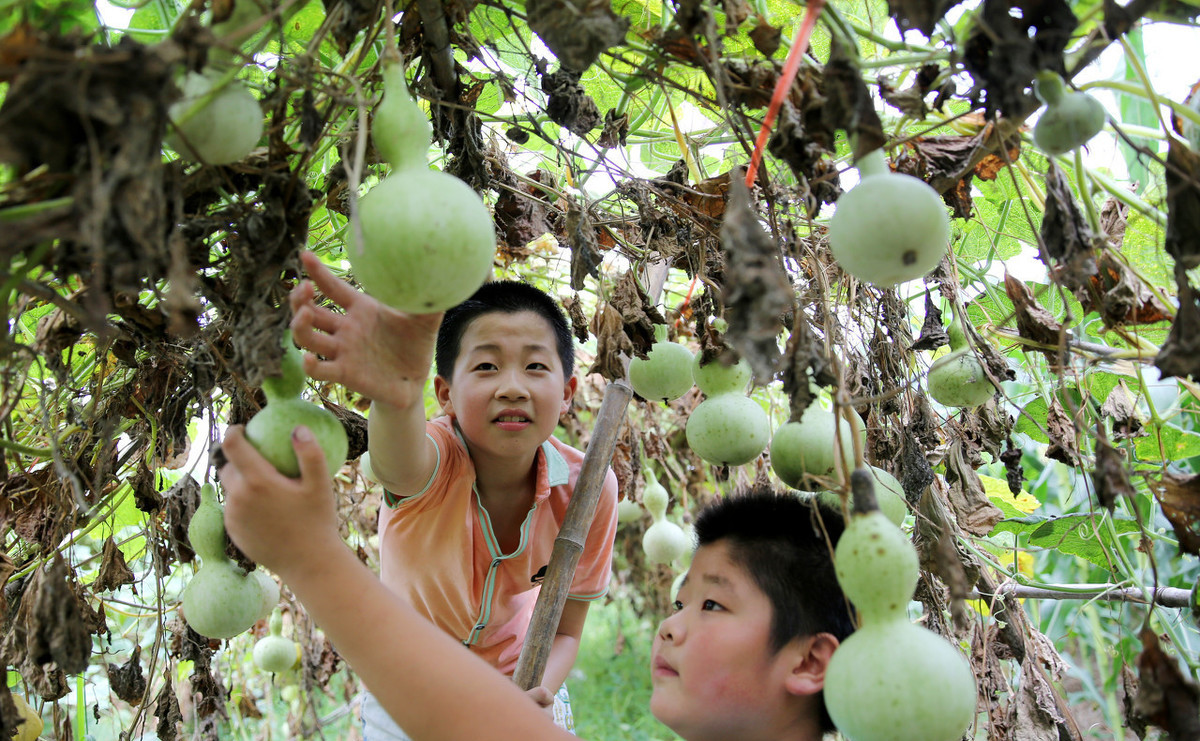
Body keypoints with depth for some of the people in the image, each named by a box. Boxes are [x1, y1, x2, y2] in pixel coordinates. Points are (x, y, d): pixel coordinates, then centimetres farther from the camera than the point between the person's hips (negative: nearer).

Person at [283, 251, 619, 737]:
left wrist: (538, 694, -33)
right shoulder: (437, 459, -32)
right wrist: (397, 397, -80)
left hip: (518, 675, 2)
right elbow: (401, 466, -59)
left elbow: (564, 630, -13)